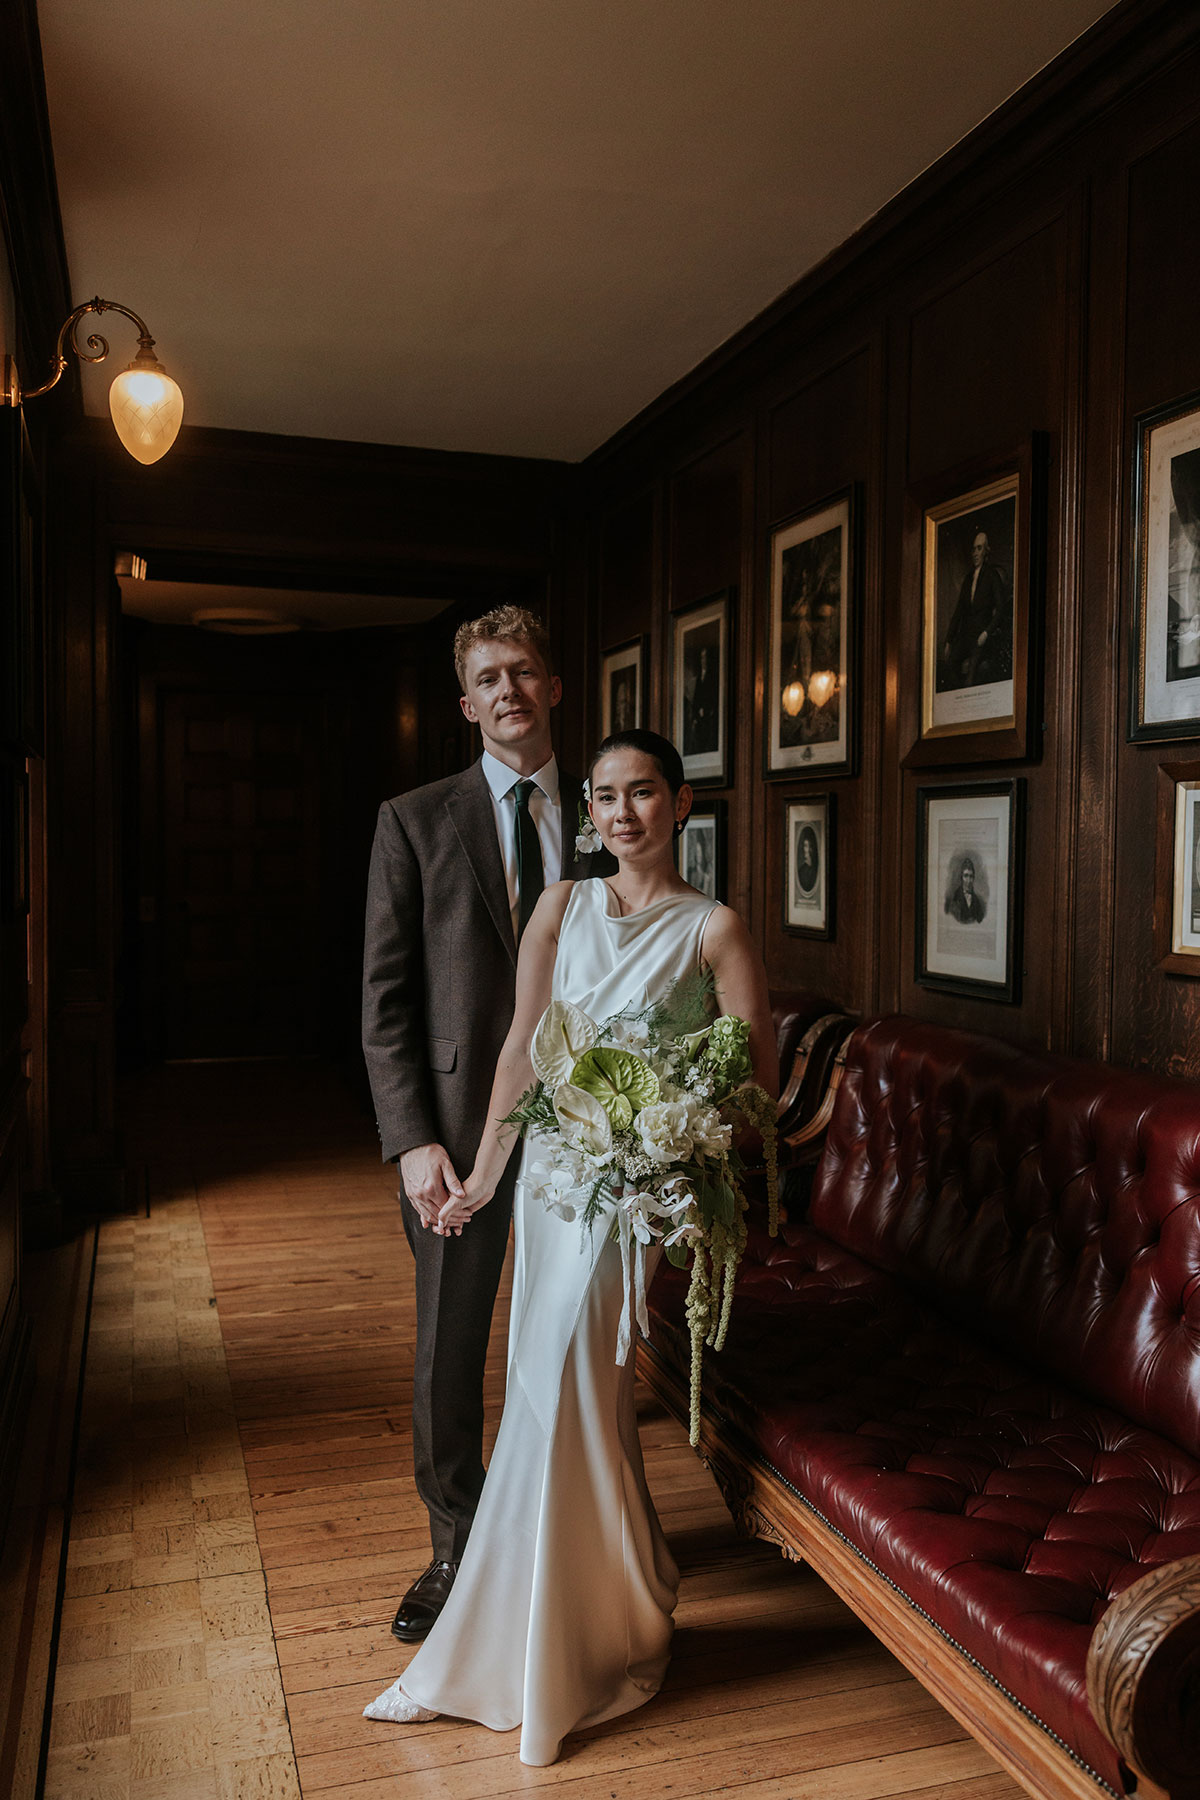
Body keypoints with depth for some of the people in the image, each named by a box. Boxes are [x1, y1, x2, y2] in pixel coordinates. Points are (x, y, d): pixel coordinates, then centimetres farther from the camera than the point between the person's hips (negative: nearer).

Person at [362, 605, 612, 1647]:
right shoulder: (415, 822, 1)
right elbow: (386, 997, -2)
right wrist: (413, 1140, -9)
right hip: (457, 1122, -1)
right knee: (449, 1353, 11)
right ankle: (456, 1554, 32)